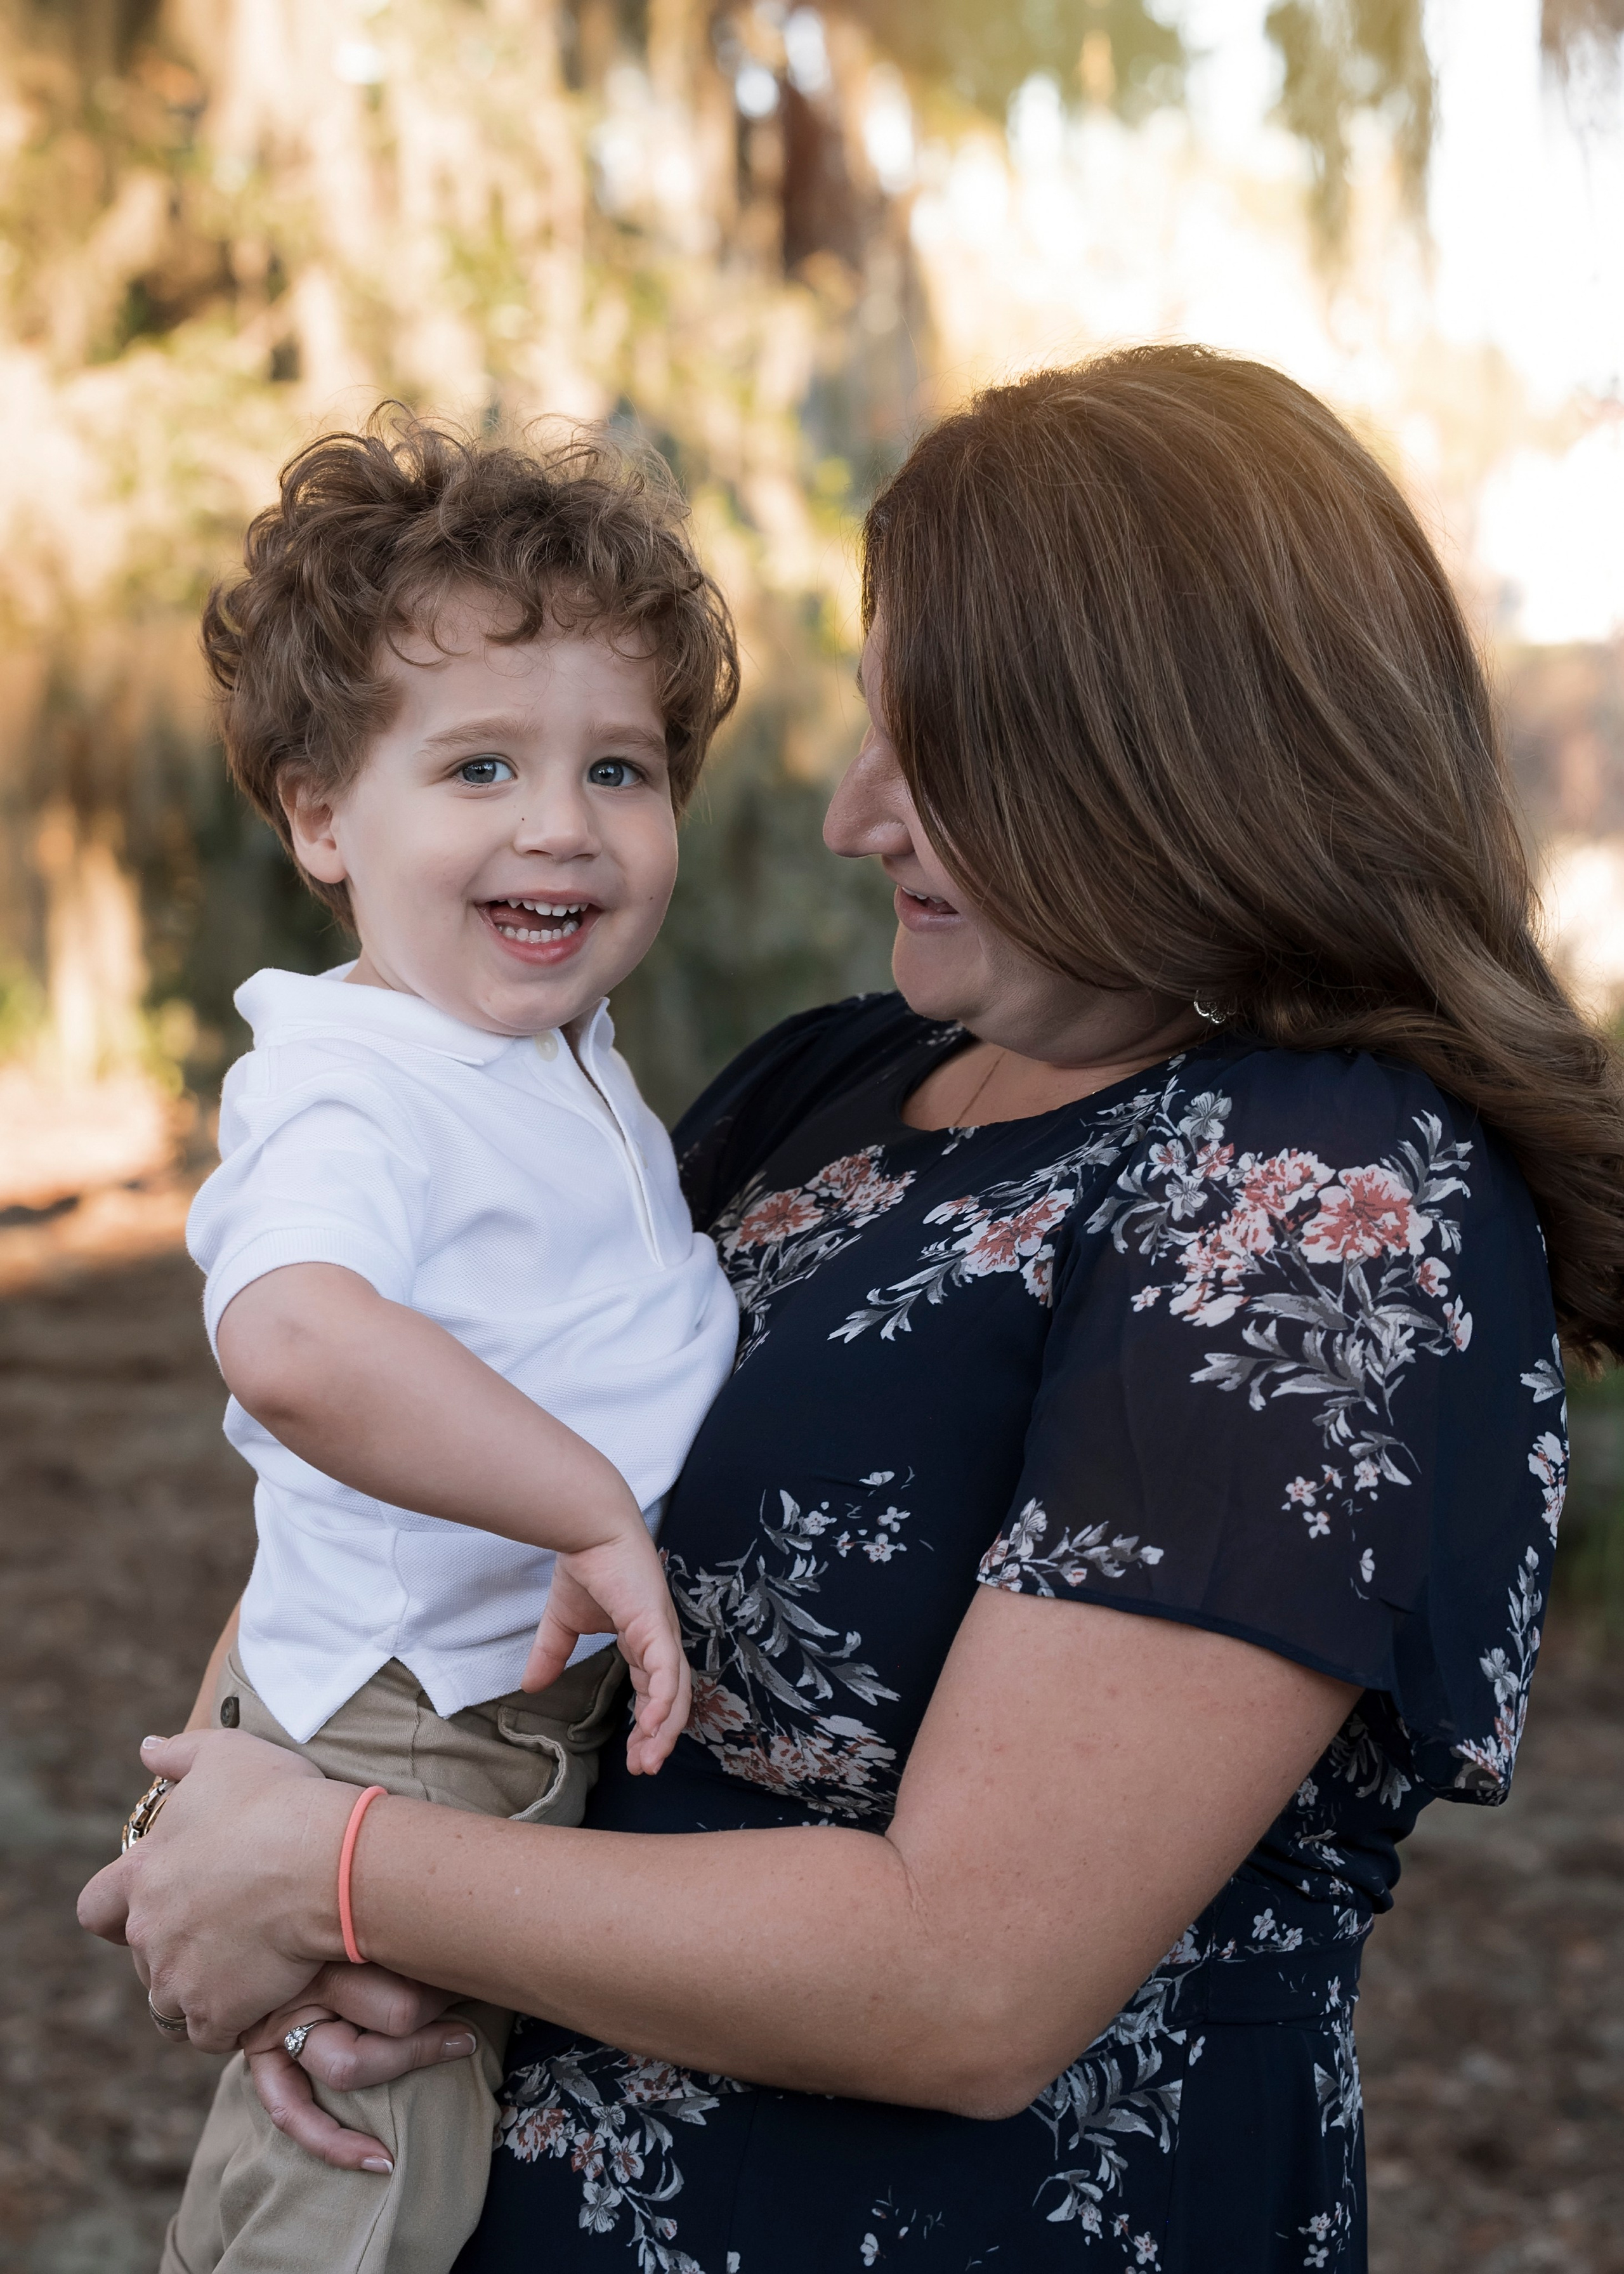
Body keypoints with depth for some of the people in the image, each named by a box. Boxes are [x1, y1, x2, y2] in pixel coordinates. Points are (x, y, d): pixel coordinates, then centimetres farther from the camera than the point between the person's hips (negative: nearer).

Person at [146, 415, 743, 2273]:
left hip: (568, 1718, 9)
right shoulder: (362, 1093, -26)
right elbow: (292, 1341, -47)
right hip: (420, 1752, -9)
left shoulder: (563, 1057, 7)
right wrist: (598, 1515, -41)